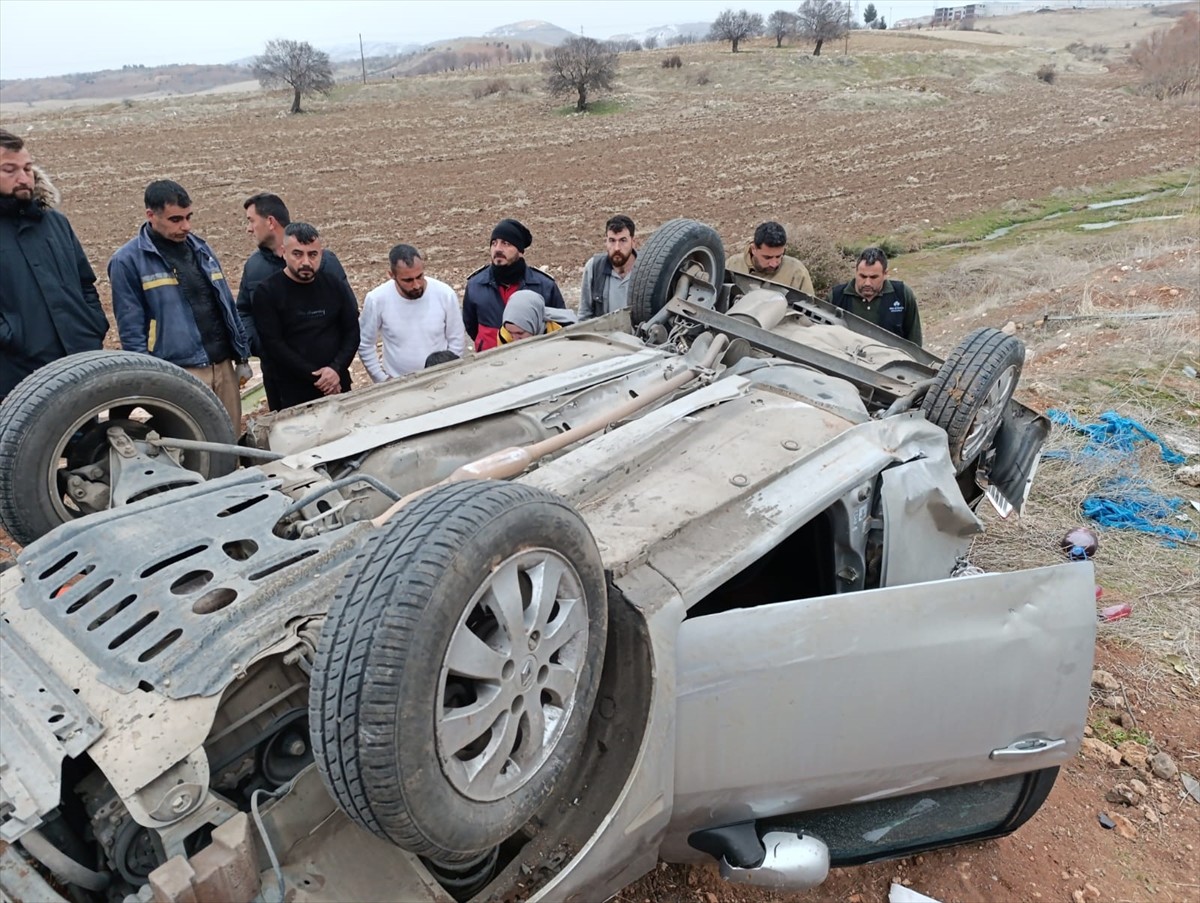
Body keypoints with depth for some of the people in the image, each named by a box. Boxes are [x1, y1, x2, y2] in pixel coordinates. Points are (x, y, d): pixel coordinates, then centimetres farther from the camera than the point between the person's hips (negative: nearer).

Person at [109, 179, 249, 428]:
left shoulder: (200, 248, 14)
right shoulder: (128, 260, -4)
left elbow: (227, 305, 18)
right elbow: (131, 328, -6)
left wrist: (242, 357, 15)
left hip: (224, 365, 6)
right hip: (179, 373, -6)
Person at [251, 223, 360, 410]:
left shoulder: (335, 285, 4)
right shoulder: (267, 293, -6)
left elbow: (352, 331, 4)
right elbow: (274, 345, -12)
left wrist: (336, 369, -12)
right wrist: (315, 377, -17)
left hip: (336, 386, 3)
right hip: (289, 393, -3)